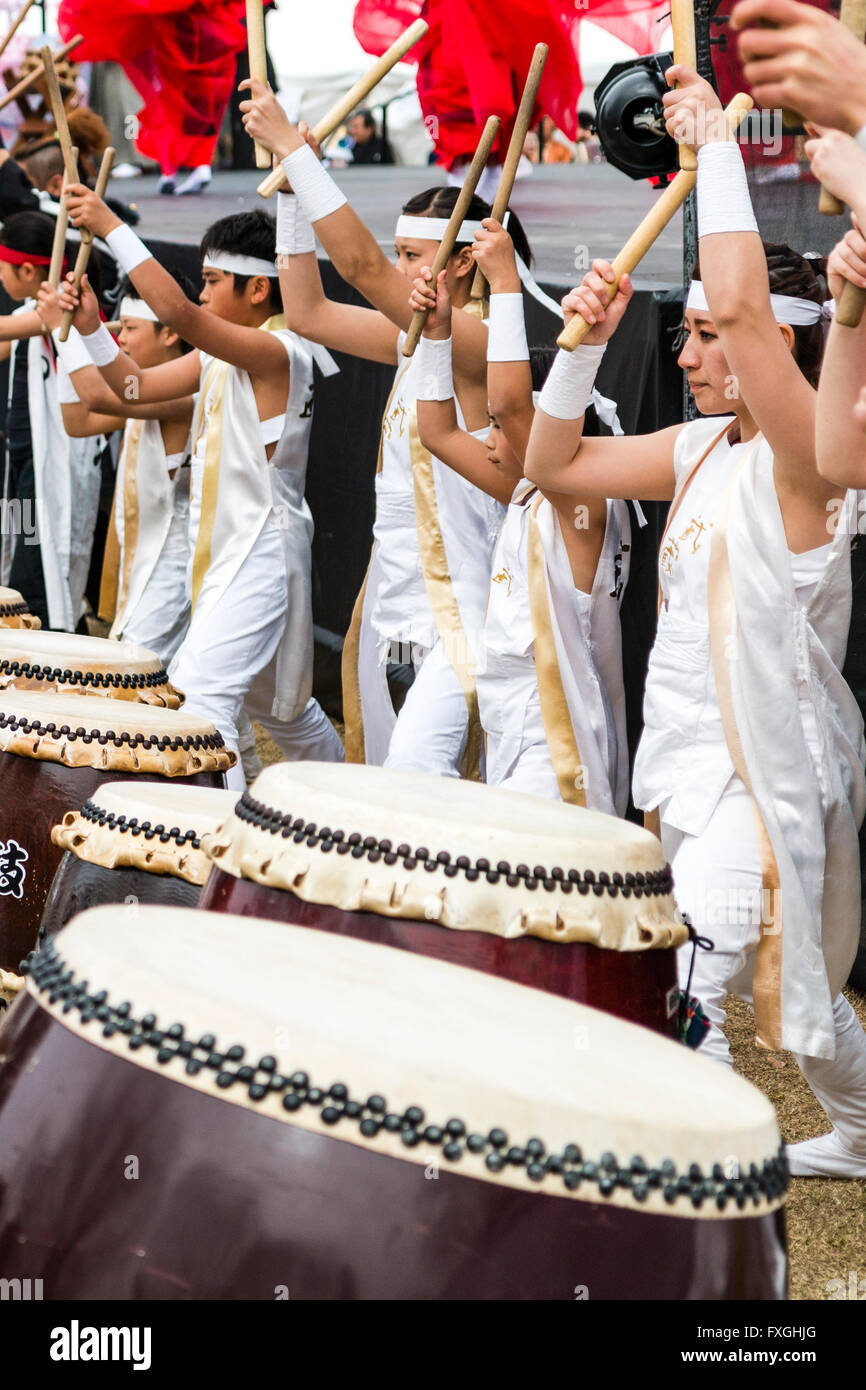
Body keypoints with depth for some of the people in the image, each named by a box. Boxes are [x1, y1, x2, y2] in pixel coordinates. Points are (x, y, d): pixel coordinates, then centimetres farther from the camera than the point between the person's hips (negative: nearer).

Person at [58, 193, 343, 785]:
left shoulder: (281, 352, -19)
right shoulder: (219, 355, 11)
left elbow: (178, 312, -32)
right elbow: (137, 384, 14)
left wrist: (112, 226, -29)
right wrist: (91, 324, -1)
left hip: (263, 551, -10)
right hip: (223, 547, 10)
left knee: (199, 693, -21)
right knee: (275, 702, 23)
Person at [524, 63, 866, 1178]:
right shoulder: (700, 449, 7)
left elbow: (743, 295, -34)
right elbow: (552, 462, 10)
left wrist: (718, 144, -23)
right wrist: (585, 344, -2)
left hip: (766, 772, -9)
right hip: (690, 763, 9)